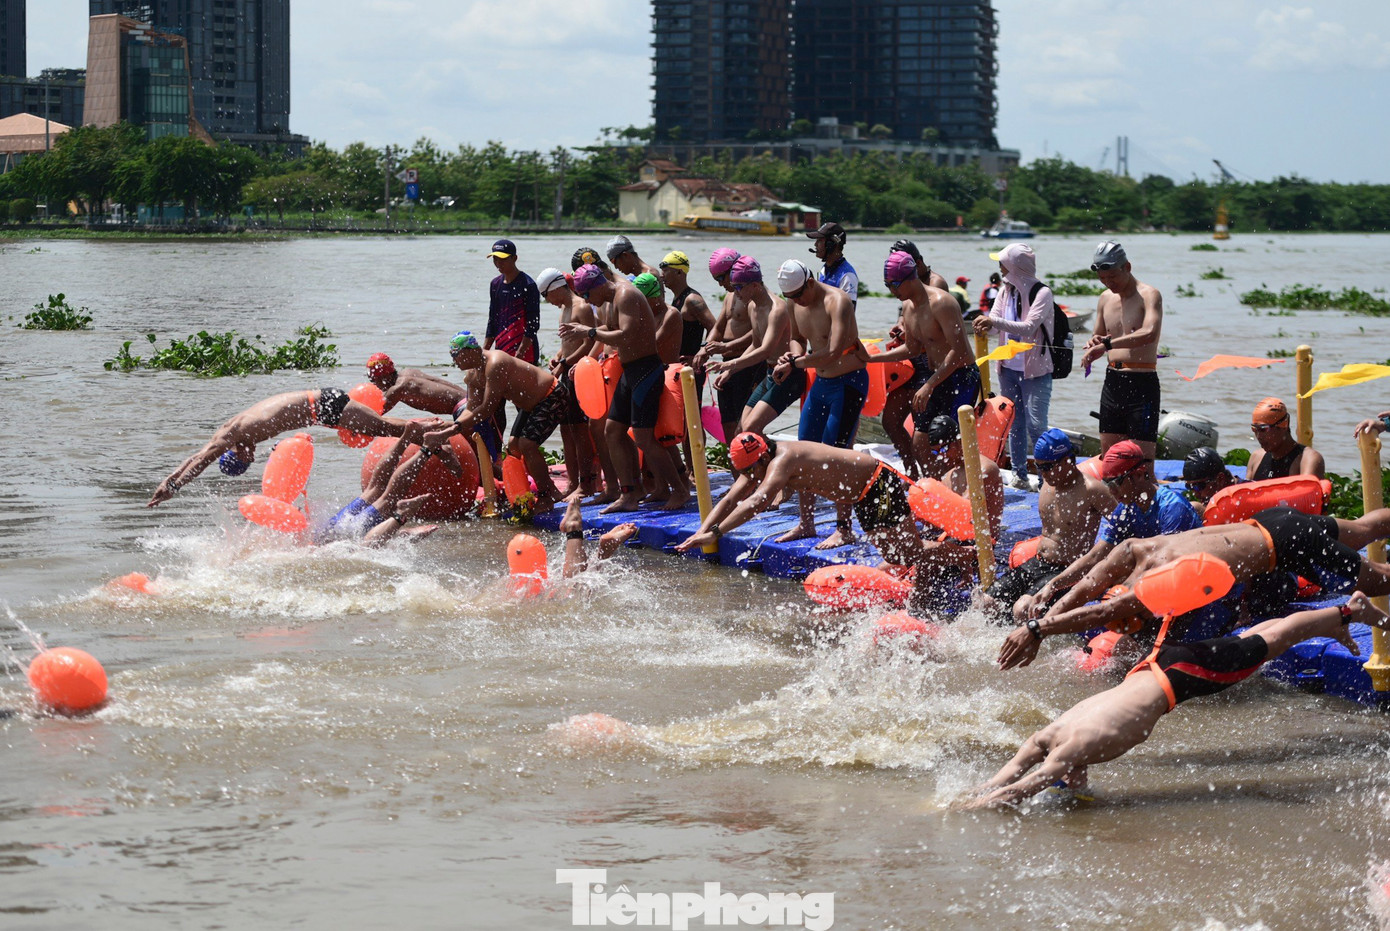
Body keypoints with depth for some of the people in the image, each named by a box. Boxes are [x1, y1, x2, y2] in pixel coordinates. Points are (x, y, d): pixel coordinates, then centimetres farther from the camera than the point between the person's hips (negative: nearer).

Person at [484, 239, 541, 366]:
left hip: (525, 355, -7)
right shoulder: (495, 284, 13)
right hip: (501, 351, 7)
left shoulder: (527, 286, -9)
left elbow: (532, 325, -13)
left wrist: (519, 354, -19)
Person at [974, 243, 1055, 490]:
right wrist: (985, 325, -23)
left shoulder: (1041, 293, -14)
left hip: (1036, 369, -6)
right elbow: (994, 319, 1)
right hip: (1009, 367, 6)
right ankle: (1020, 477, 18)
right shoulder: (1006, 290, 7)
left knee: (1035, 425, -9)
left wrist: (995, 322, -32)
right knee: (1014, 424, 10)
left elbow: (1029, 327, -23)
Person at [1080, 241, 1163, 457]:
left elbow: (1149, 333, -29)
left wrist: (1107, 344, -33)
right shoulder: (1106, 298, 12)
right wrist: (1093, 344, -2)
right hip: (1112, 382, 7)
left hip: (1142, 384, -7)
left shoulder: (1149, 295, -10)